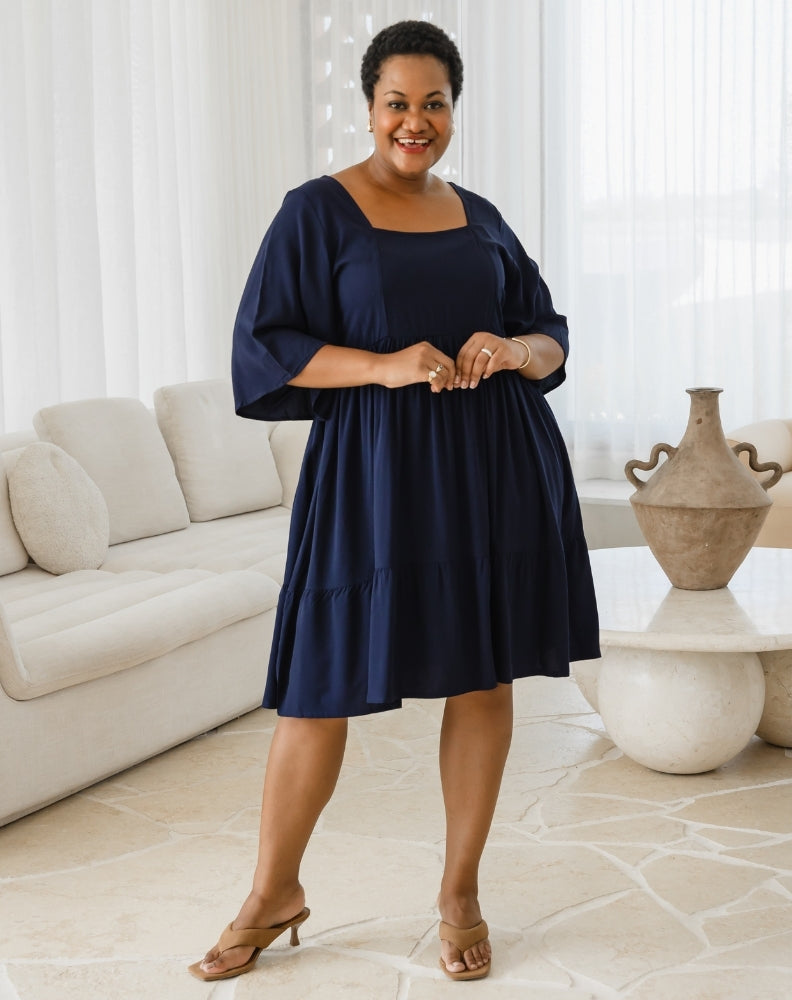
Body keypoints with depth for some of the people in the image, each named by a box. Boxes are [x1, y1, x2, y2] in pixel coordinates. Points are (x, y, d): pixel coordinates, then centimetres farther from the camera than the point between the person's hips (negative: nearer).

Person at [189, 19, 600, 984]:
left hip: (494, 467, 4)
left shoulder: (479, 218, 13)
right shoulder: (317, 211, 0)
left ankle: (460, 894, 22)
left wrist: (513, 349, -8)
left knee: (484, 677, 6)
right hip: (374, 471, -4)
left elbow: (551, 336, 15)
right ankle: (273, 893, 19)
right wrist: (385, 366, -18)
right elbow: (265, 346, -6)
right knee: (324, 683, 0)